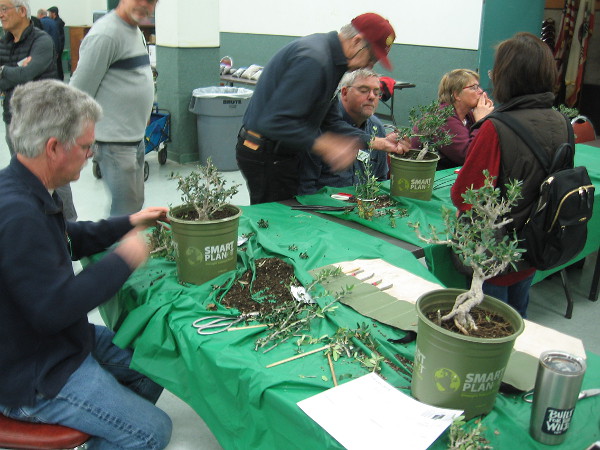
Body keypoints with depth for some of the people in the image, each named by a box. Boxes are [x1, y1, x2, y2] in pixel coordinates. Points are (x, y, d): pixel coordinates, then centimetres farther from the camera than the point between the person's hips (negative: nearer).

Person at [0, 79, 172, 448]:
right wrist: (123, 260, -23)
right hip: (30, 380, -10)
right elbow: (54, 307, -33)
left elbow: (69, 241, 18)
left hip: (63, 340, 10)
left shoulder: (30, 193, 1)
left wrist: (130, 223, 10)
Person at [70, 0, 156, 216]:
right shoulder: (105, 34, -16)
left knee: (135, 203, 17)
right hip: (115, 141, -10)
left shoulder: (136, 32, 15)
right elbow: (79, 90, -16)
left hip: (136, 139, 10)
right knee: (126, 209, -6)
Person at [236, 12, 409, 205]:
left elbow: (330, 120, 11)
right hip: (266, 157, -10)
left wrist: (374, 142, 3)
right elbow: (275, 122, -29)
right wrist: (324, 145, -32)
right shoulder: (313, 59, -23)